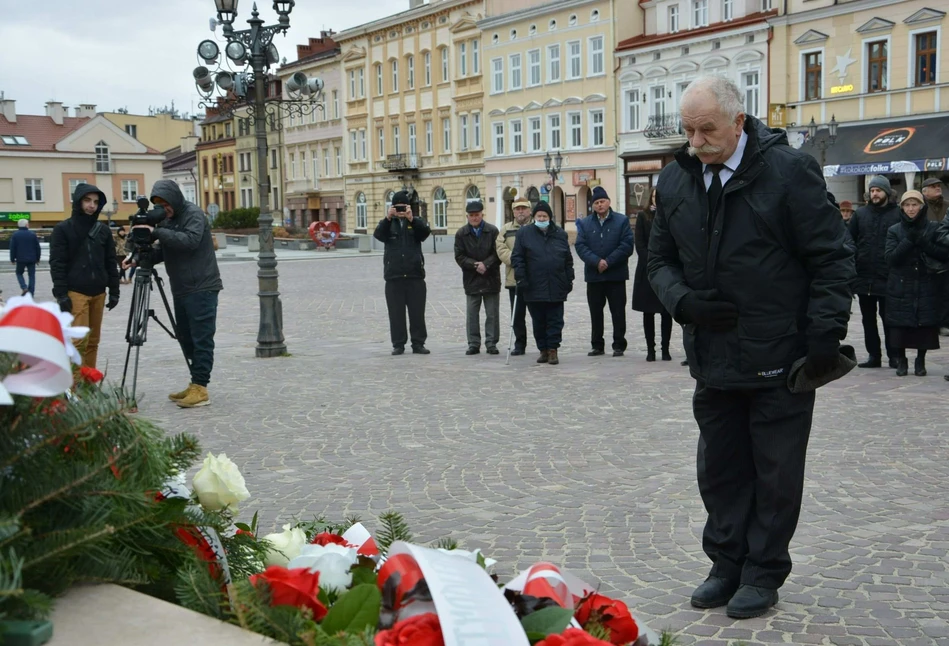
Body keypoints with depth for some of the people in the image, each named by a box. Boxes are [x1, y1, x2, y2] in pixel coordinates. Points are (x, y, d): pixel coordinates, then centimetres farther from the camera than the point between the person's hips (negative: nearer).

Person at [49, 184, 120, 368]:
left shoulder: (103, 230, 11)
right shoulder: (63, 229, -2)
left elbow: (111, 262, 14)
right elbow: (57, 264, -6)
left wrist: (114, 291, 8)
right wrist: (61, 294, -13)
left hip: (98, 293, 5)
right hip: (75, 293, -5)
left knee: (93, 341, 7)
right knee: (79, 341, -10)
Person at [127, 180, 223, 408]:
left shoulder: (193, 214, -10)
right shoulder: (165, 219, 14)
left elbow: (190, 240, -26)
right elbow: (164, 250, 17)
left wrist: (156, 232, -28)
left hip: (201, 288, -9)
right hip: (181, 289, 9)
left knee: (201, 338, -7)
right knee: (185, 337, 12)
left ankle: (200, 388, -6)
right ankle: (196, 385, 21)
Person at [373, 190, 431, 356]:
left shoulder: (416, 222, 9)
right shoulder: (387, 223, 9)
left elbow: (426, 232, -12)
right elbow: (378, 234, -11)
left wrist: (411, 219, -28)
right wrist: (388, 218, -27)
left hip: (415, 274, 0)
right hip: (394, 275, 0)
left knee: (417, 311, 2)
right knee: (396, 312, 3)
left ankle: (418, 344, 9)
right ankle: (398, 344, 10)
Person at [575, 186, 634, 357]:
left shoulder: (622, 221, 3)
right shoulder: (585, 224, 10)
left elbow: (627, 245, -6)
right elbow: (580, 246, -2)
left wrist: (608, 262, -14)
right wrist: (597, 261, -16)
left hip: (616, 274, -2)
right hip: (593, 275, 2)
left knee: (618, 312, 1)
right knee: (595, 312, 7)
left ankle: (619, 346, 8)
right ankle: (597, 346, 15)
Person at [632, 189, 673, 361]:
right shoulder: (643, 216, 5)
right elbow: (640, 244, 0)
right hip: (647, 270, 0)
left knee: (666, 312, 2)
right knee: (648, 312, 3)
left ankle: (665, 349, 8)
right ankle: (650, 349, 9)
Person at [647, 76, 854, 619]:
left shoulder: (789, 170, -10)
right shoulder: (676, 181, 4)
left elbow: (832, 259, -8)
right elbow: (661, 259, 13)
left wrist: (825, 334, -14)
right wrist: (684, 300, -7)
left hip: (780, 360, -4)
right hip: (713, 357, 5)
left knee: (776, 474, 8)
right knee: (720, 470, 13)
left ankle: (764, 574, 23)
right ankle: (727, 565, 28)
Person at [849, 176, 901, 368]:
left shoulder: (898, 214, -2)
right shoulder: (860, 213, 7)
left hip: (888, 278, -3)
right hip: (863, 276, 3)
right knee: (868, 319, 10)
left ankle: (894, 355, 14)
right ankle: (874, 355, 18)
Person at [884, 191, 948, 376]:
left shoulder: (933, 228, 4)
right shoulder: (894, 231, 3)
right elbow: (890, 258, -8)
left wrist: (925, 244, -17)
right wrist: (909, 241, -18)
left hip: (927, 286, 0)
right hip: (901, 287, 0)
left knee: (925, 324, -1)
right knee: (900, 325, -1)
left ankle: (920, 361, 16)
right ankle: (901, 361, 15)